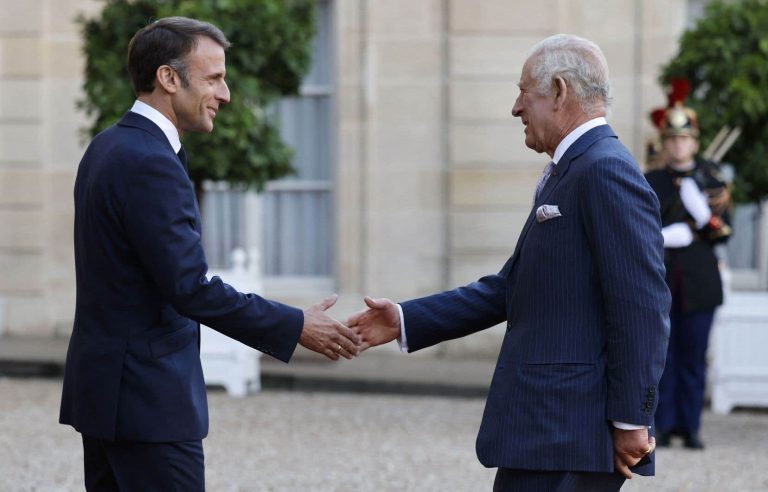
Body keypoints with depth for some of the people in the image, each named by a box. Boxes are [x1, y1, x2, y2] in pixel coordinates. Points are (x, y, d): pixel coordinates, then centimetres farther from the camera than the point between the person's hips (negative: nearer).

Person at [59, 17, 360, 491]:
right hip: (147, 398, -10)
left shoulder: (108, 148, 12)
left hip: (105, 388, 10)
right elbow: (191, 287, -21)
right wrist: (296, 327, -14)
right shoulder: (150, 164, -19)